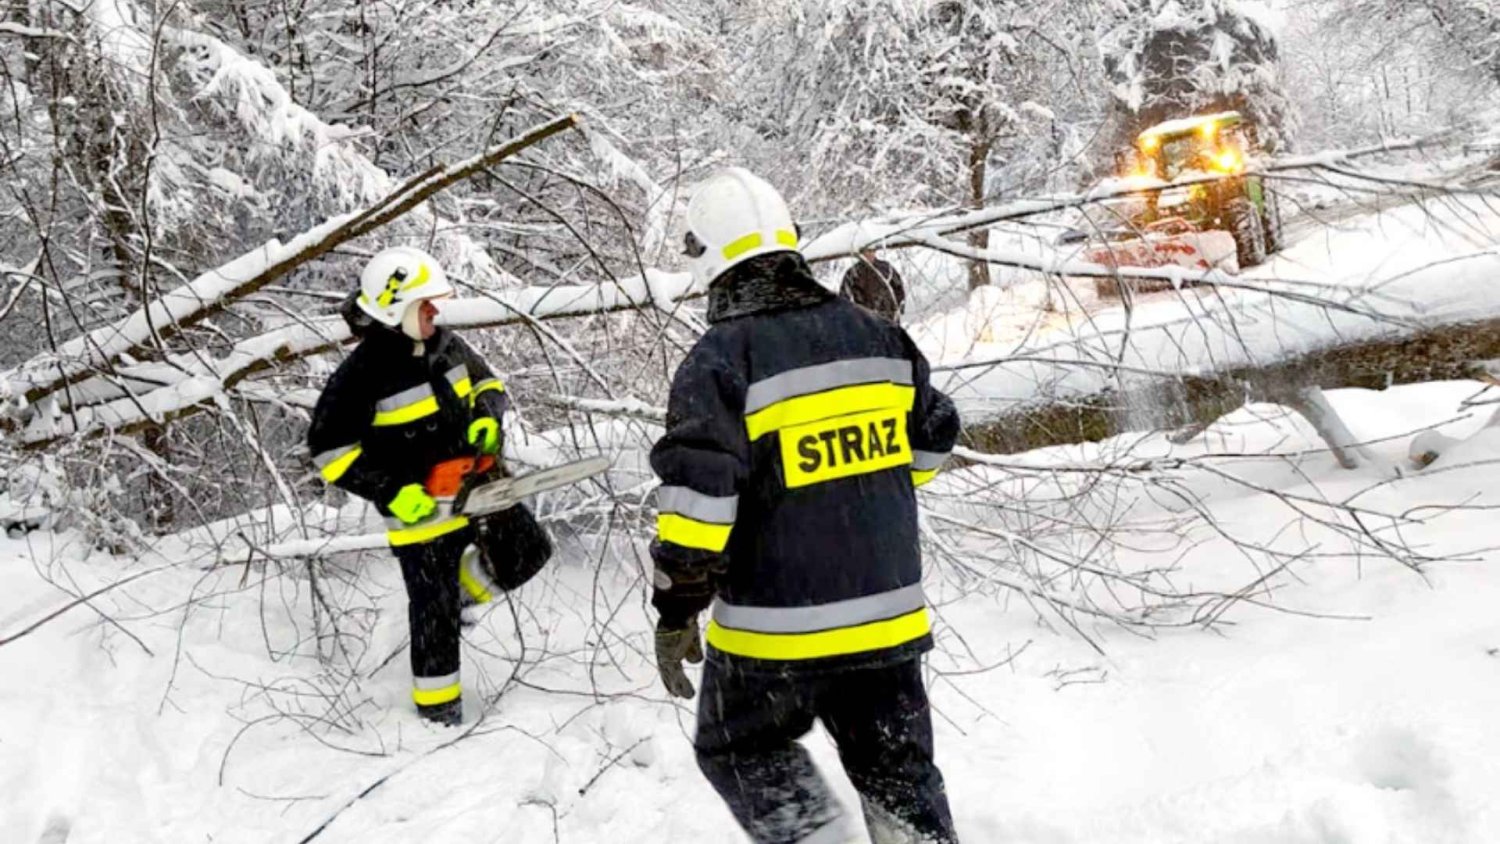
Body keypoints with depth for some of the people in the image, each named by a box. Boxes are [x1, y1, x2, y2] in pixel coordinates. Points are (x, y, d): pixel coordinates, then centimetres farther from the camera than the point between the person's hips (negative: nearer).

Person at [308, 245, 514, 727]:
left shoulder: (445, 345, 1)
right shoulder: (365, 372, -18)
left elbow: (487, 382, 18)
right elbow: (328, 448, -16)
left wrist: (486, 418, -4)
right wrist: (391, 492, -20)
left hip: (479, 487, 6)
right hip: (420, 509, -6)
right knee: (435, 608, 3)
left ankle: (459, 591, 33)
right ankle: (436, 704, 23)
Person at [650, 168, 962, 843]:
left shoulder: (720, 361, -16)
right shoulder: (878, 336, 2)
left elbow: (697, 496, -20)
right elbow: (931, 440, 14)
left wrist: (676, 611, -9)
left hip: (775, 631, -5)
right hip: (889, 614, 5)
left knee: (739, 747, 21)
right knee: (898, 768, 20)